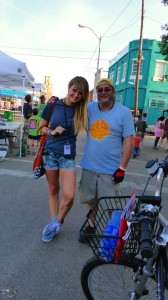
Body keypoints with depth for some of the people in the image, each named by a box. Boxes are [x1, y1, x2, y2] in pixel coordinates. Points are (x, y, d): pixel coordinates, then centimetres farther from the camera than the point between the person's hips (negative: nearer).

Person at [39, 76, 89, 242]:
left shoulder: (82, 110, -4)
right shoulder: (53, 104, -5)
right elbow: (42, 127, 5)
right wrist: (52, 132, -12)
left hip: (68, 155, 0)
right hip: (50, 152, 1)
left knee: (69, 196, -9)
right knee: (53, 190, 12)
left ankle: (57, 223, 19)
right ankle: (54, 224, 30)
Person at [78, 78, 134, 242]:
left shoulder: (124, 112, -8)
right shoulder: (89, 108, 1)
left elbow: (128, 141, -8)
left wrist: (122, 168, -11)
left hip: (111, 169, -3)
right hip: (88, 166, 4)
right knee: (90, 201, 18)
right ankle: (91, 227, 39)